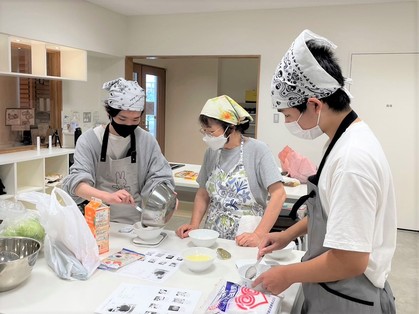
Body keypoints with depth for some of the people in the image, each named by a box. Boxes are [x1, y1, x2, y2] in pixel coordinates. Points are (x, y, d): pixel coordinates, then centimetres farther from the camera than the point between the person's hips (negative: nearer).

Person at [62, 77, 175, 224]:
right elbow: (77, 182, -17)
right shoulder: (89, 140, -7)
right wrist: (108, 197, -35)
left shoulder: (147, 141, -2)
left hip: (137, 224, 3)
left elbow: (158, 178, -1)